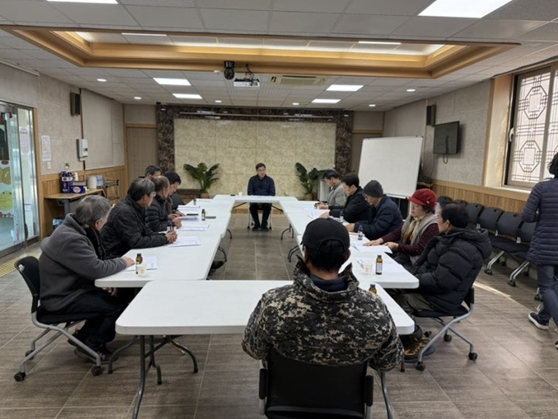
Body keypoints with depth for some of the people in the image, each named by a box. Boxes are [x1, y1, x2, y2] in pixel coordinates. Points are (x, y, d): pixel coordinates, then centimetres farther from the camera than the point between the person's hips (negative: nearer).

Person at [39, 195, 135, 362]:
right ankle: (89, 347, 6)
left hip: (70, 289, 10)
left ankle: (83, 336, 20)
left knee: (110, 298, 6)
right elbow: (96, 268, -34)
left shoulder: (75, 229, 2)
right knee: (117, 307, -14)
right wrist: (122, 262, -15)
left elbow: (93, 263, 11)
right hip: (62, 299, -10)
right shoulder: (70, 239, -30)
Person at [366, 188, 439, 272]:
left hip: (415, 264, -7)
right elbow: (397, 233, 7)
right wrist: (380, 240, -9)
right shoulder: (412, 218, 11)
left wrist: (396, 246, -20)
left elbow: (419, 249, -18)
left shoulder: (432, 226, -14)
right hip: (403, 257, 7)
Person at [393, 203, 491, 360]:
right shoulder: (452, 239, 7)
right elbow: (426, 262, 13)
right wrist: (412, 276, -2)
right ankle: (407, 338, 13)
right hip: (431, 288, 10)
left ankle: (418, 341, 3)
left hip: (440, 297, -10)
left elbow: (440, 282, -28)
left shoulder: (463, 250, -25)